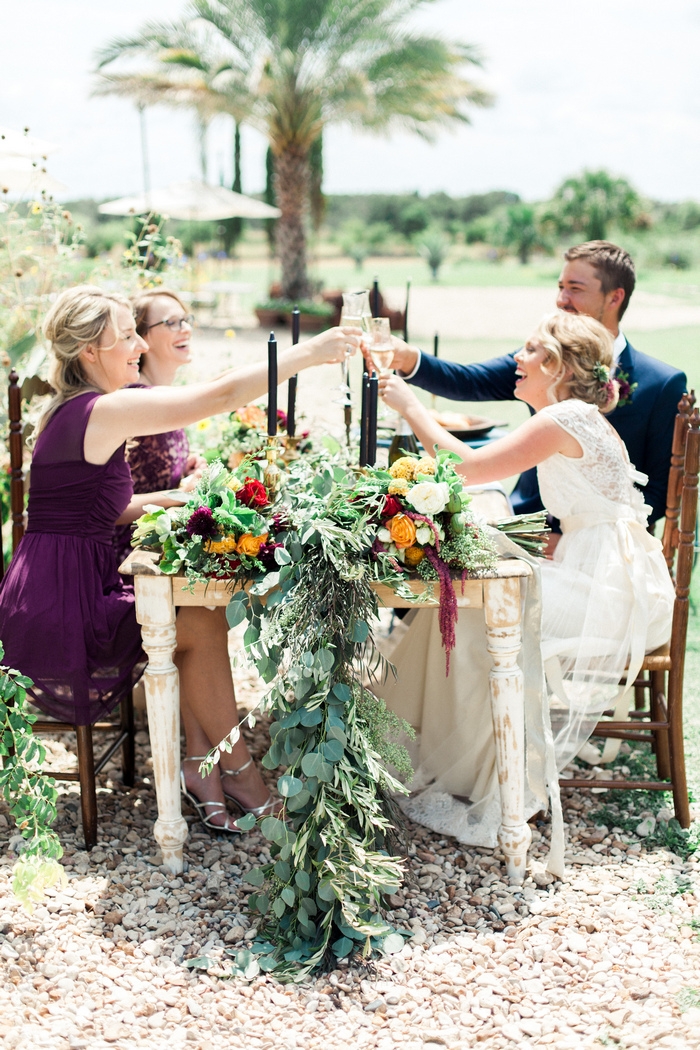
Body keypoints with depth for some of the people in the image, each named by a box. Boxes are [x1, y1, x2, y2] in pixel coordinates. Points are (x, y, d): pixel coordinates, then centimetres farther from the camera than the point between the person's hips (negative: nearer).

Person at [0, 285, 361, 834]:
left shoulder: (75, 410, 13)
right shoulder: (100, 411, -18)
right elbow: (220, 395, -22)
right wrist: (311, 353, -17)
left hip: (66, 595, 10)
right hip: (58, 612, -10)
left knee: (202, 612, 4)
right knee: (202, 624, -7)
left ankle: (199, 764, 5)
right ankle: (239, 769, 8)